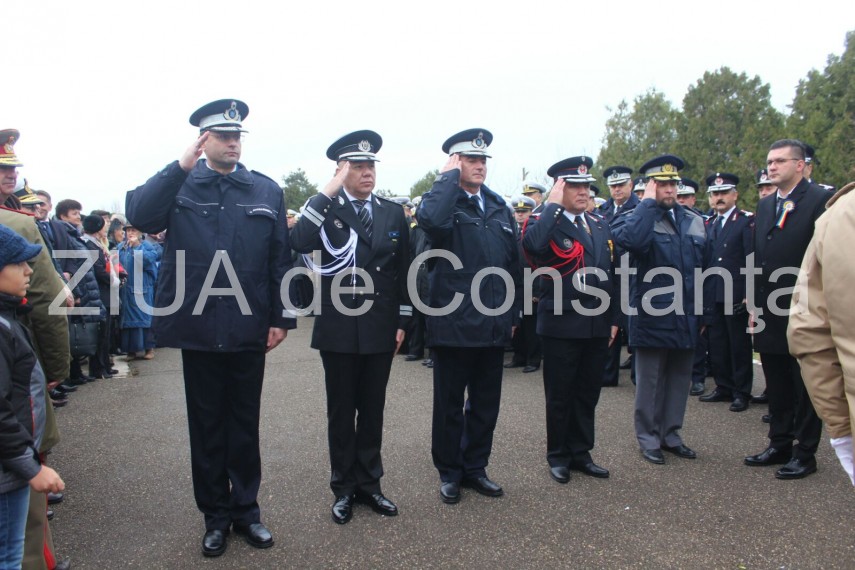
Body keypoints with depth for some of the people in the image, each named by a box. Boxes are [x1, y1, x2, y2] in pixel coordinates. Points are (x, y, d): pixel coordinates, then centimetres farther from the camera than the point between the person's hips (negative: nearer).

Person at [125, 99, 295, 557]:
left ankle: (246, 510, 28)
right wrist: (181, 166, -19)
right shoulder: (178, 186, 4)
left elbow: (280, 258, 3)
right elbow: (138, 215, -16)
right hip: (198, 329, 0)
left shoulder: (267, 191, 6)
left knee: (244, 424, 12)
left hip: (249, 329, 1)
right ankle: (215, 515, 27)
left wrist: (281, 318, -1)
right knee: (206, 425, 11)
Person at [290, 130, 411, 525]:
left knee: (372, 409, 12)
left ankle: (369, 484, 26)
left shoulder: (393, 213, 7)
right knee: (341, 411, 8)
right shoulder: (325, 209, -1)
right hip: (339, 328, -2)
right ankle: (344, 488, 23)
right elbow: (299, 243, -22)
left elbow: (403, 270, 8)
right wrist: (328, 192, -19)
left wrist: (403, 322, 5)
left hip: (380, 328, 2)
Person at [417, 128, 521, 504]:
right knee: (450, 404, 9)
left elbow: (513, 262, 15)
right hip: (453, 324, -5)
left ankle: (475, 468, 31)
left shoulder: (500, 208, 12)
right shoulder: (444, 201, -5)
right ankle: (449, 473, 24)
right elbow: (431, 220, -32)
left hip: (493, 325, 6)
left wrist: (513, 314, 14)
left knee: (486, 403, 15)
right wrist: (449, 176, -18)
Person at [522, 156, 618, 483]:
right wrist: (553, 204, -22)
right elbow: (532, 245, -32)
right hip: (562, 325, -6)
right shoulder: (546, 223, -7)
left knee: (588, 394, 14)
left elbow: (610, 274, 16)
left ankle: (581, 453, 28)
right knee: (560, 396, 7)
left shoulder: (601, 225, 13)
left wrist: (613, 319, 13)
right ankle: (558, 456, 22)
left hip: (598, 326, 6)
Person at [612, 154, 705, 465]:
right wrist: (649, 202, -19)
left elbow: (702, 268, 14)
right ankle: (648, 437, 19)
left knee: (679, 378, 13)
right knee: (650, 381, 6)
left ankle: (670, 433, 27)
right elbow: (633, 241, -31)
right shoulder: (636, 218, -5)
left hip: (686, 318, 5)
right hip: (652, 318, -5)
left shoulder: (694, 220, 11)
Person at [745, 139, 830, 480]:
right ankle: (780, 445, 28)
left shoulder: (821, 200, -9)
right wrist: (755, 303, 11)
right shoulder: (765, 205, 13)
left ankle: (805, 453, 17)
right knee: (777, 387, 15)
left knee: (806, 387, 6)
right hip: (770, 312, 7)